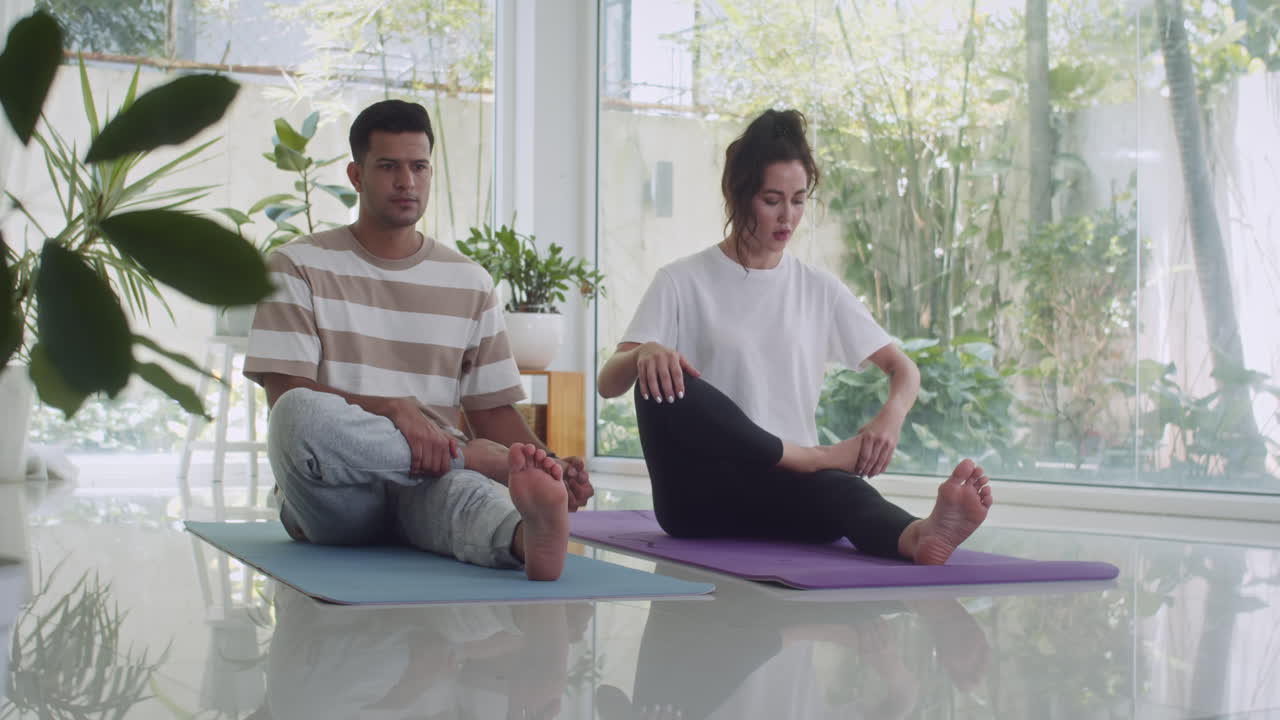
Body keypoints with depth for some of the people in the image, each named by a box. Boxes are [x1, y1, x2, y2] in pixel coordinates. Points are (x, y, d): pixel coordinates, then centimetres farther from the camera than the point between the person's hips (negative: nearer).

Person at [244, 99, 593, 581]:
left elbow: (492, 410, 13)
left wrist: (547, 465, -10)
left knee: (463, 489, -37)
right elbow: (286, 396, -6)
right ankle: (474, 457, -24)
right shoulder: (298, 268, 6)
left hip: (430, 485, 1)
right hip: (337, 501, -1)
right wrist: (393, 409, -22)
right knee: (301, 413, -36)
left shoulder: (470, 284, 15)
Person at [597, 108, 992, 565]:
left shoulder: (819, 290, 13)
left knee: (837, 491, -35)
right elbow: (608, 383, -4)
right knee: (661, 380, -31)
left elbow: (903, 368, 12)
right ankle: (817, 457, -27)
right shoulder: (682, 283, 4)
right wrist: (644, 353, -30)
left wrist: (892, 416, -12)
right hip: (699, 498, -1)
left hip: (791, 491, 2)